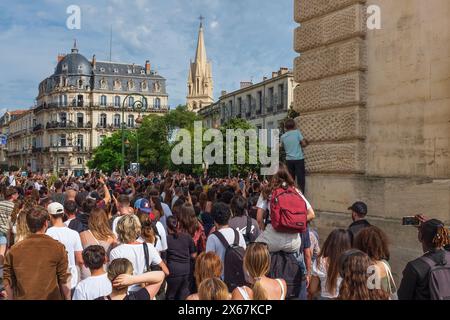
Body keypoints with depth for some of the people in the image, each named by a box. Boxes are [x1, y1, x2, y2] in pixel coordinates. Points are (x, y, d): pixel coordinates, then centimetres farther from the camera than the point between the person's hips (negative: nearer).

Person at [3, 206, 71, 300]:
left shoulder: (14, 250, -3)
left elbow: (8, 284, 3)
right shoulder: (58, 247, -9)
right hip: (51, 297, -2)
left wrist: (11, 298, 15)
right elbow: (64, 282, -7)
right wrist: (67, 298, 4)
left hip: (23, 298, 2)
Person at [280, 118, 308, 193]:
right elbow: (304, 143, -7)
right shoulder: (297, 132, -2)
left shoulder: (282, 137, 6)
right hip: (299, 159, -3)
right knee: (300, 179, -1)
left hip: (289, 159, 3)